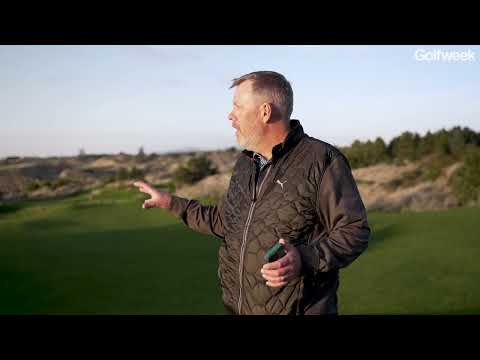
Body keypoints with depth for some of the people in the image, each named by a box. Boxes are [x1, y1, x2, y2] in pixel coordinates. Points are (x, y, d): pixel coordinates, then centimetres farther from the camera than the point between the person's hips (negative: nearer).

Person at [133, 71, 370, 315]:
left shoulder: (322, 161, -14)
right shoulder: (244, 163, 8)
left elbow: (354, 230, -15)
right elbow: (224, 222, 19)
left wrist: (305, 259, -30)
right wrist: (171, 202, 18)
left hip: (298, 308, -6)